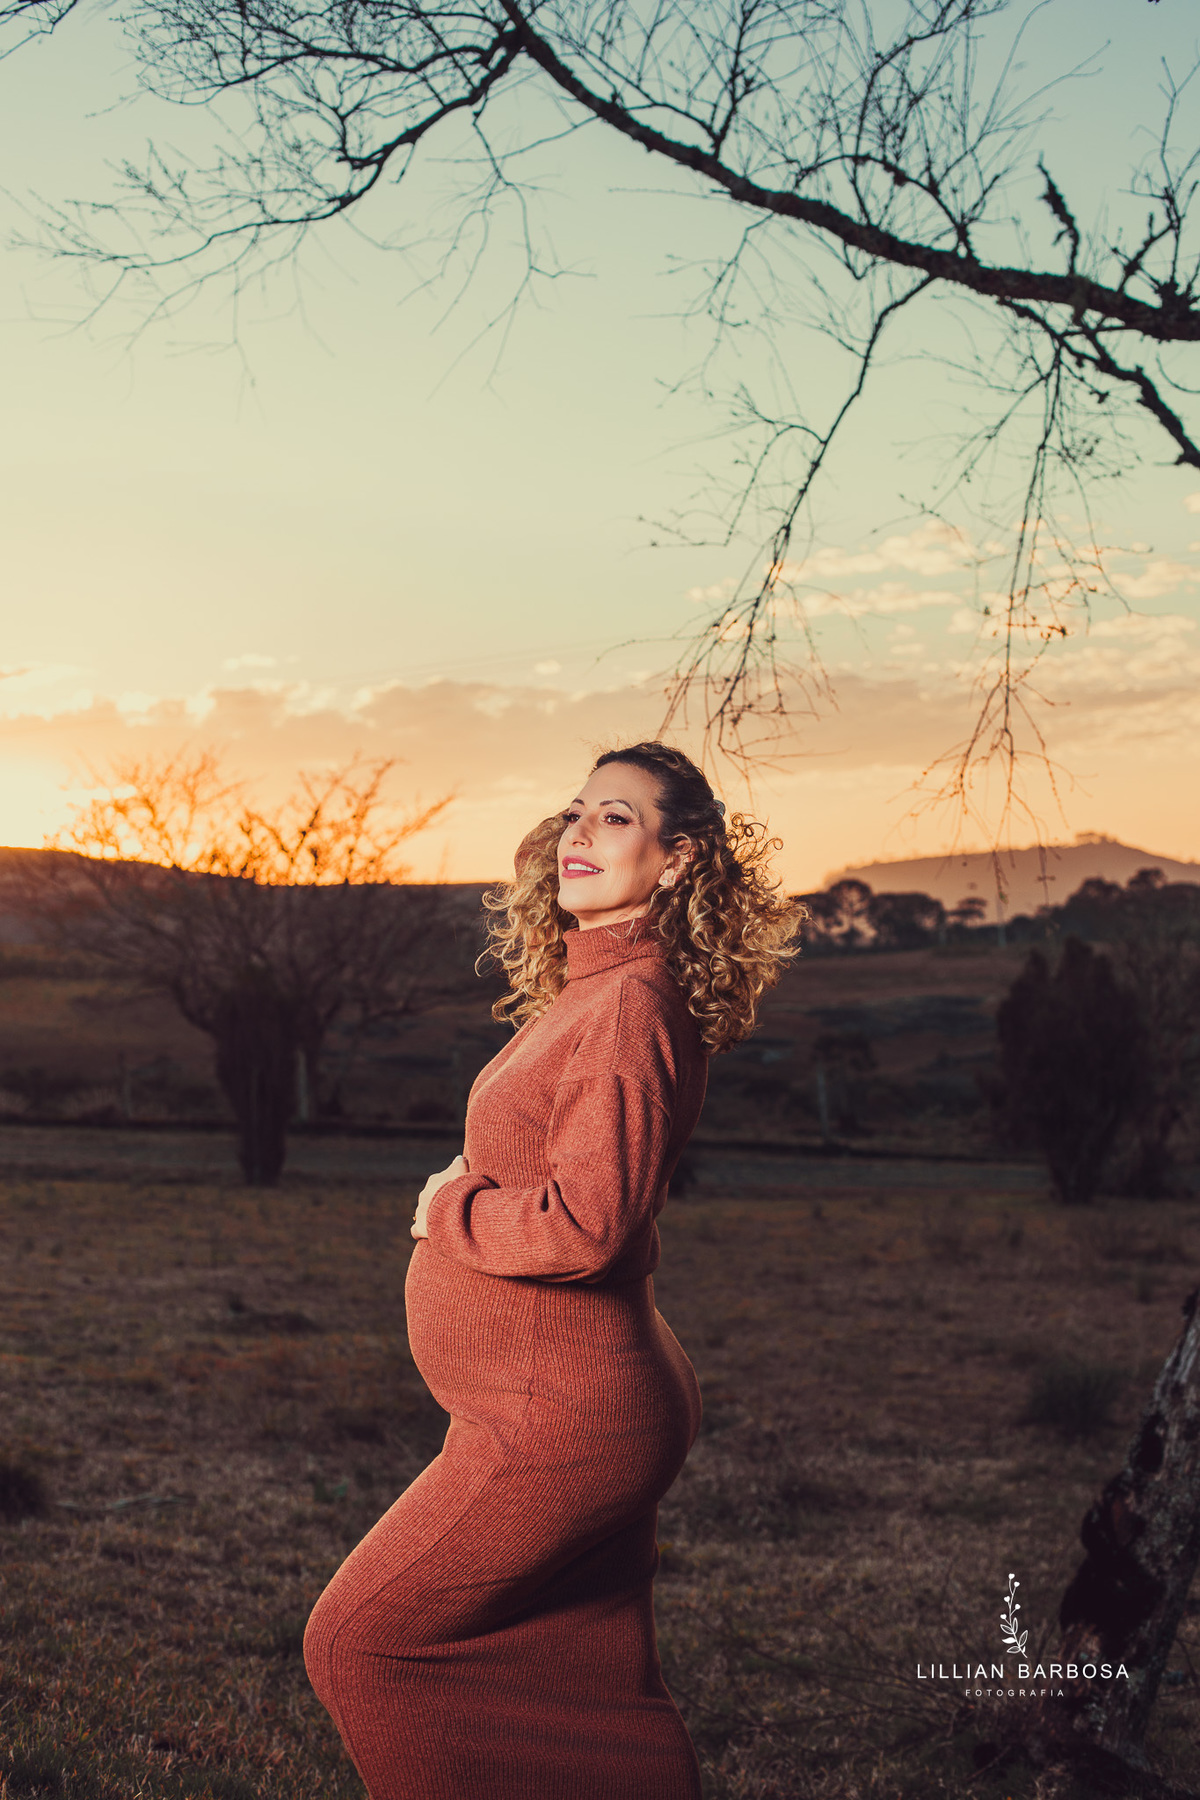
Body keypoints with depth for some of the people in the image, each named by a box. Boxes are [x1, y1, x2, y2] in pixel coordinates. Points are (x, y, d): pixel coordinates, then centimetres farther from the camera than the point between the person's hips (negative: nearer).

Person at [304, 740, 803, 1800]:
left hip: (560, 1419, -10)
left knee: (358, 1642, 1)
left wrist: (448, 1212, -11)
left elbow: (583, 1224, -27)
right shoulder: (589, 993, 12)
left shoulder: (633, 1004, -19)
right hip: (580, 1406, 10)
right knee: (597, 1703, 16)